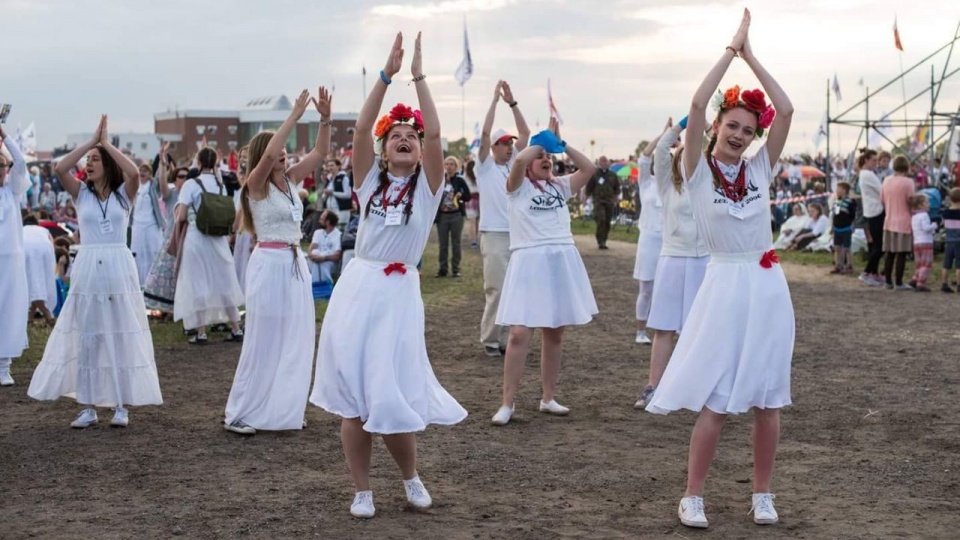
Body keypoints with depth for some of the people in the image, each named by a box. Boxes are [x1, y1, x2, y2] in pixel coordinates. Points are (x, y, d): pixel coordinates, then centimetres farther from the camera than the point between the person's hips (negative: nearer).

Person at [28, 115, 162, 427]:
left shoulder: (123, 193, 2)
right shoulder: (81, 194, 6)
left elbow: (134, 172, -19)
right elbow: (60, 169, -11)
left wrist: (106, 144, -9)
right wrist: (91, 141, -7)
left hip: (119, 267, -2)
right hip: (88, 268, 2)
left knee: (121, 336, 3)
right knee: (86, 337, 5)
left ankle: (121, 405, 10)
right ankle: (88, 406, 11)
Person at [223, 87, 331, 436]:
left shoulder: (290, 180, 9)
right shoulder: (257, 184, -10)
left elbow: (320, 153, 10)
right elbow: (268, 154, -28)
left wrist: (325, 118, -4)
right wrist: (295, 115, -26)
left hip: (296, 265, 7)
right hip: (269, 265, -7)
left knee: (294, 340, 9)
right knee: (263, 342, -4)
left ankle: (281, 408, 18)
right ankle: (239, 414, 5)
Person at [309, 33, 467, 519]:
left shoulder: (427, 185, 2)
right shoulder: (370, 180, 7)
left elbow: (435, 133, -11)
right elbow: (361, 128, -5)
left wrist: (418, 76, -9)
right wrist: (386, 75, -8)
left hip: (398, 293, -2)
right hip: (357, 288, 2)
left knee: (390, 395, -3)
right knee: (352, 396, 2)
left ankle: (411, 477, 24)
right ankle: (362, 490, 17)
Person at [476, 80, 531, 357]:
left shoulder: (514, 164, 14)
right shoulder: (485, 166, 0)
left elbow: (525, 133, 10)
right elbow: (484, 134, -12)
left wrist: (512, 102, 3)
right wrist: (495, 100, -10)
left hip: (517, 235, 6)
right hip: (494, 236, -6)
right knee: (497, 290, -8)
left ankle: (505, 338, 13)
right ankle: (490, 340, 1)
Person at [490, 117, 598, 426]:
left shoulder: (560, 186, 15)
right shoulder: (519, 187, 1)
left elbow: (589, 168, 5)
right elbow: (519, 160, -18)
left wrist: (560, 143, 3)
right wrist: (544, 138, -3)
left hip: (562, 261, 5)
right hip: (530, 261, -5)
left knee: (554, 333, 9)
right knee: (520, 333, -11)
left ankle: (548, 398, 19)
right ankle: (507, 403, -5)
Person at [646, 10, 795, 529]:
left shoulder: (760, 168, 6)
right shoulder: (698, 169, -2)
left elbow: (786, 110, -3)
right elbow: (696, 105, -15)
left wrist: (751, 55, -2)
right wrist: (730, 50, -8)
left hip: (768, 287, 4)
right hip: (725, 286, -3)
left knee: (767, 399, 7)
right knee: (717, 401, -3)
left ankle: (762, 493, 20)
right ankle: (692, 495, 9)